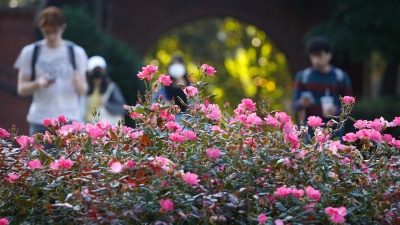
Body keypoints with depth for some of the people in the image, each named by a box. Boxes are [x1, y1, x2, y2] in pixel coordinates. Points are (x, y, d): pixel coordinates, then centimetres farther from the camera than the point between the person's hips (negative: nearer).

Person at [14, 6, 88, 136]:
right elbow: (21, 89, 4)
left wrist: (78, 83, -17)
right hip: (40, 120, 0)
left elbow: (83, 91, 7)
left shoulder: (76, 52, 6)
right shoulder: (30, 52, 5)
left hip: (70, 120, 0)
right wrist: (38, 83, -17)